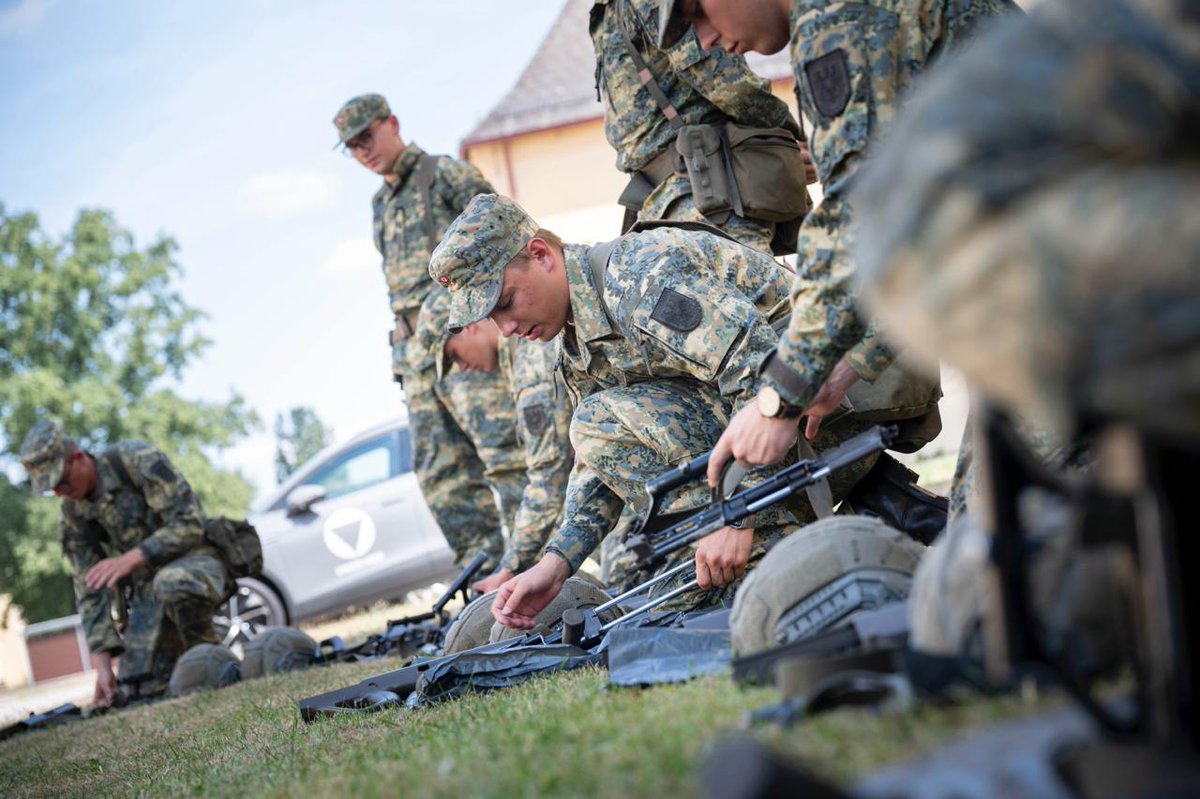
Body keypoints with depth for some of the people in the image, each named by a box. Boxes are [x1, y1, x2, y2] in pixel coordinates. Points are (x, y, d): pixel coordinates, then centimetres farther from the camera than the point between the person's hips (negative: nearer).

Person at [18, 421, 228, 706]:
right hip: (148, 594, 6)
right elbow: (90, 591, 1)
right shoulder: (73, 515, 0)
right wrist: (102, 662, -8)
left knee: (171, 583, -41)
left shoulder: (138, 460, -17)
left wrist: (130, 559, -32)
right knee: (141, 693, -7)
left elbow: (189, 524, -22)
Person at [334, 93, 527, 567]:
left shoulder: (446, 174, 3)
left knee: (503, 449, -14)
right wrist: (404, 355, 17)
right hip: (416, 347, 8)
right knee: (441, 471, 2)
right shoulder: (380, 205, 24)